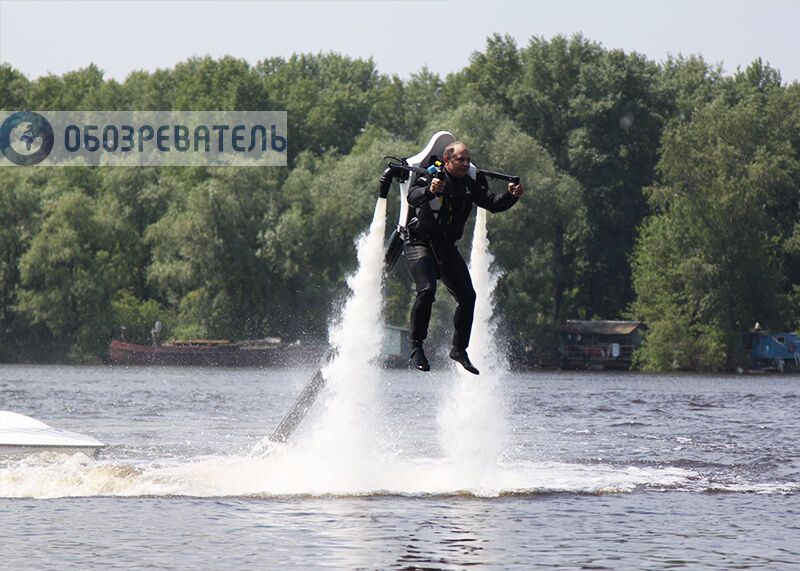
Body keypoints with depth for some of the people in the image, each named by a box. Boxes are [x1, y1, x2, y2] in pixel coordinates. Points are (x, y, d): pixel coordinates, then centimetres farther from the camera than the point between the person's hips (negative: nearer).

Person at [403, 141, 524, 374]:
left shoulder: (470, 185, 5)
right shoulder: (432, 178, -14)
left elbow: (493, 204, -2)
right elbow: (412, 197, -32)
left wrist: (511, 196, -23)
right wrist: (429, 191, -54)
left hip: (446, 248, 6)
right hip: (420, 244, -6)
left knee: (467, 296, -3)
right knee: (427, 290, -25)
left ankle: (459, 349, 12)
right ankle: (416, 348, -18)